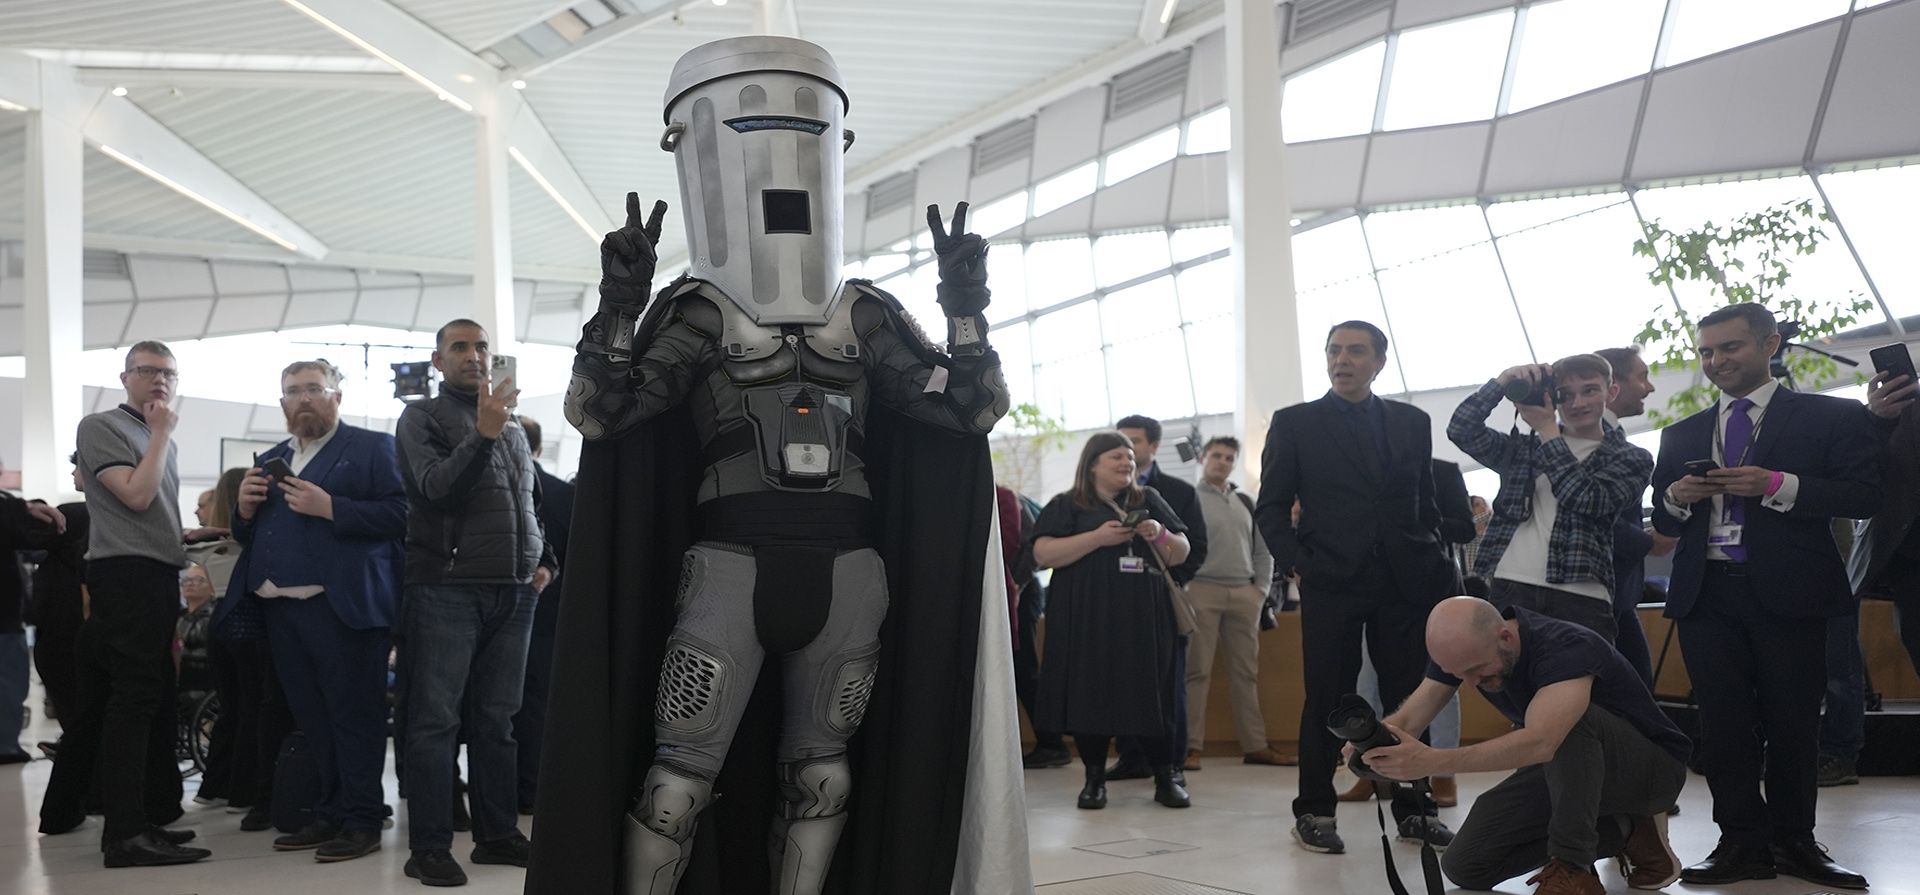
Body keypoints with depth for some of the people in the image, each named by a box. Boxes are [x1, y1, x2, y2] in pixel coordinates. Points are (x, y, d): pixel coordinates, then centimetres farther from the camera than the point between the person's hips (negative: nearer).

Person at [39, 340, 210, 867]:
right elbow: (136, 495, -15)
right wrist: (161, 433, -6)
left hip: (157, 581, 9)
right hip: (126, 577, -9)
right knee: (134, 699, -15)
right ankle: (127, 833, -18)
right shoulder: (101, 427, -3)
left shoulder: (158, 441, 22)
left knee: (150, 700, 11)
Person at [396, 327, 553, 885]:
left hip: (514, 592, 5)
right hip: (446, 588, -5)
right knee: (436, 719, -4)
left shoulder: (514, 428, 18)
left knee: (496, 720, 9)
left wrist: (544, 561, 10)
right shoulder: (422, 416, 1)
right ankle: (430, 847, -2)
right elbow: (436, 488, -14)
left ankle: (498, 834, 15)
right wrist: (483, 435, -25)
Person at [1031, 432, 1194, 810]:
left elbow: (1182, 553, 17)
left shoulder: (1149, 501, 16)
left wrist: (1160, 535, -6)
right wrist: (1098, 538, -15)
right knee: (1091, 695, -2)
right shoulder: (1066, 506, 6)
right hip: (1086, 619, -2)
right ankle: (1094, 778, 9)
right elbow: (1042, 554, -8)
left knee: (1151, 695, 0)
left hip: (1144, 617, 2)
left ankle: (1165, 778, 8)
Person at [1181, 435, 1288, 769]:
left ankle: (1255, 745, 11)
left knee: (1246, 672, 7)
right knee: (1197, 671, -4)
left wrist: (1261, 588, 7)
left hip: (1244, 593, 5)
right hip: (1202, 591, -5)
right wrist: (1183, 589, -10)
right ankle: (1191, 747, -3)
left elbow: (1263, 550, 18)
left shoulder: (1246, 503, 17)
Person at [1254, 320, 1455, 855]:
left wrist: (1432, 561, 5)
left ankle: (1412, 809, 15)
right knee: (1327, 699, 0)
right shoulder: (1294, 424, 5)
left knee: (1409, 698, 5)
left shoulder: (1412, 423, 13)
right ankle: (1314, 812, 9)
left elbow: (1427, 504, 16)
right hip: (1331, 583, -3)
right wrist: (1294, 563, -7)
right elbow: (1271, 506, 4)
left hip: (1404, 583, 3)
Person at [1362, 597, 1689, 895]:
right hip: (1564, 769, 7)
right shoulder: (1461, 648, -12)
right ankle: (1624, 831, 4)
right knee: (1464, 866, -8)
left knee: (1571, 719, -38)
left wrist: (1433, 760, -58)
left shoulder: (1567, 647, -34)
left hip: (1653, 767, -7)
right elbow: (1406, 719, -17)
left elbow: (1539, 743, -50)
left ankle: (1572, 866, -23)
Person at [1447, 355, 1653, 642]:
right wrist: (1502, 381, 1)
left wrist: (1548, 431, -1)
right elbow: (1461, 431, 8)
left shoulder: (1632, 459, 13)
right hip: (1506, 589, 2)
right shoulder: (1524, 447, 20)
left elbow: (1587, 500, -5)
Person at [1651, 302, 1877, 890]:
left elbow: (1865, 495, -6)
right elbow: (1663, 522, 17)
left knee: (1793, 722, 4)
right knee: (1722, 724, 1)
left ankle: (1794, 842, 18)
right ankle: (1743, 843, 7)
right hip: (1706, 597, 3)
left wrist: (1776, 485, -17)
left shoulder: (1830, 417, 5)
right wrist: (1677, 498, -6)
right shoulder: (1681, 436, 16)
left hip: (1789, 594, -3)